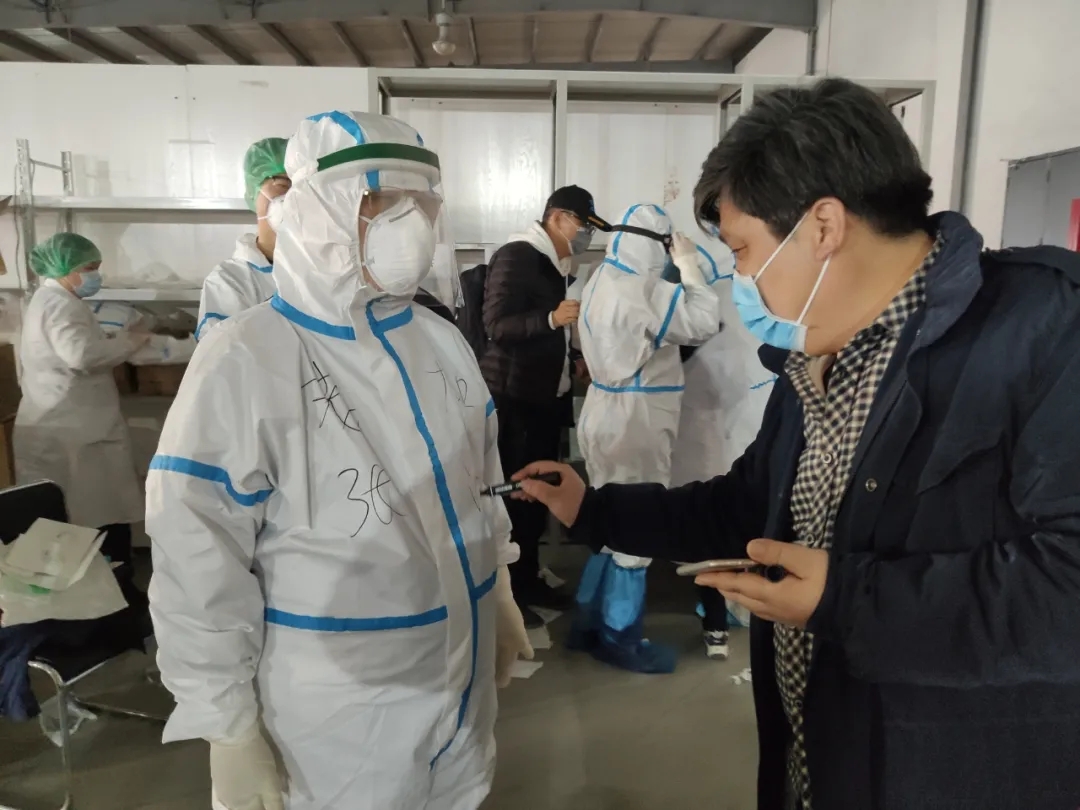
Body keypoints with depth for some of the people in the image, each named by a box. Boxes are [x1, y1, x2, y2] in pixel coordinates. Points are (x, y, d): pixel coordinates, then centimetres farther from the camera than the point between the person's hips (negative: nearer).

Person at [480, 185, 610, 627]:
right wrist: (552, 319, -30)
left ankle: (529, 579, 24)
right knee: (514, 491, -4)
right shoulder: (516, 257, -10)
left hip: (548, 395, 9)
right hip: (513, 397, -9)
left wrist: (574, 363, 12)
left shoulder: (560, 265, 16)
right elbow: (496, 325, -19)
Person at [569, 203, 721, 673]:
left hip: (609, 415, 10)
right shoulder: (643, 289, -19)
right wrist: (688, 263, -7)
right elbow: (703, 322, -16)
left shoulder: (600, 282, 10)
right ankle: (619, 639, 17)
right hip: (635, 423, -10)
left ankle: (589, 623, 29)